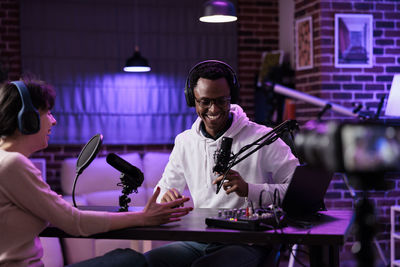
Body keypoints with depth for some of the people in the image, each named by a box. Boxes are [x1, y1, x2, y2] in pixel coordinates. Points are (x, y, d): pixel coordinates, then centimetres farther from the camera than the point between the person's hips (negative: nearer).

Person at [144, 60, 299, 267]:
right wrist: (166, 199, -5)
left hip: (248, 243, -4)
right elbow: (165, 189, 21)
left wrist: (250, 190, -20)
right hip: (199, 241, 4)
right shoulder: (184, 142, 13)